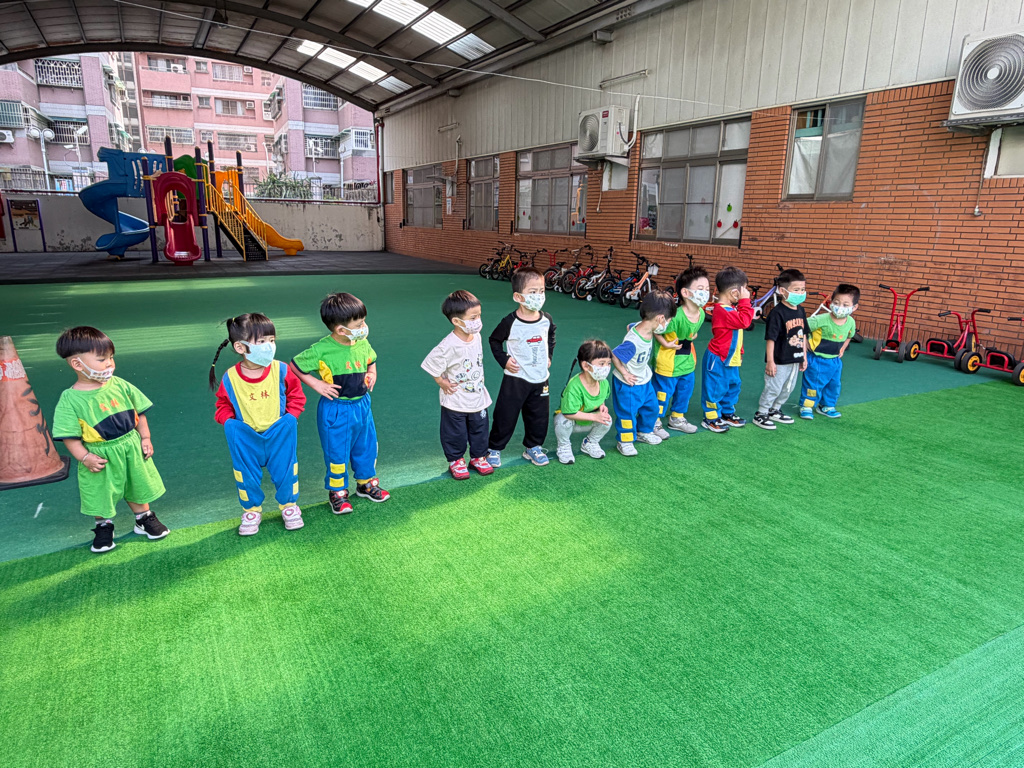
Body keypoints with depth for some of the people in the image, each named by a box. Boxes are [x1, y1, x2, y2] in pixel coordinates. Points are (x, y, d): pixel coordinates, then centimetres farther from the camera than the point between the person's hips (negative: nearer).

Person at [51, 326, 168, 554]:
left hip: (131, 449, 3)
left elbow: (139, 412, 2)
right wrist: (84, 457, -20)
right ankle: (104, 527, 38)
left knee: (138, 486, 19)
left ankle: (144, 519, 39)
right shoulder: (70, 400, -16)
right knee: (101, 494, 15)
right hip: (100, 457, -3)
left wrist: (145, 438, -2)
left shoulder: (119, 385, -8)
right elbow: (69, 435, -13)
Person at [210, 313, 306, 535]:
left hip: (279, 435, 0)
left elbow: (296, 395, 2)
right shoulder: (230, 378, -12)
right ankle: (251, 510, 32)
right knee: (247, 475, 9)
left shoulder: (281, 370, -13)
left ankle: (288, 505, 32)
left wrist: (290, 417, -8)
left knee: (284, 471, 8)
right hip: (246, 438, 0)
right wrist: (230, 422, -11)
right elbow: (223, 405, 5)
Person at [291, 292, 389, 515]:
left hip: (362, 405, 6)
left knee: (367, 447, 19)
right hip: (335, 411, -6)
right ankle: (337, 492, 27)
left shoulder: (363, 344, -4)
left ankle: (366, 483, 40)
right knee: (337, 452, 7)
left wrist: (372, 374, 0)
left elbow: (371, 360, 19)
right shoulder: (322, 350, -21)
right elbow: (295, 366, -12)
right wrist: (316, 384, -15)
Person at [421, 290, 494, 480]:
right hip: (455, 402, -6)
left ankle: (478, 457, 38)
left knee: (479, 429, 19)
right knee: (456, 433, 12)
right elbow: (430, 364, -19)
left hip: (478, 398, 6)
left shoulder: (476, 337, -5)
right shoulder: (449, 346, -28)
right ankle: (456, 460, 33)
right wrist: (442, 382, -11)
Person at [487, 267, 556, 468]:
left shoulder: (546, 320, -3)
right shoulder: (510, 322, -16)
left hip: (540, 378, 4)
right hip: (516, 378, -4)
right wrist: (504, 360, -9)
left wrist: (549, 356, 10)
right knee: (505, 415, 4)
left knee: (539, 417, 14)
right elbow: (494, 340, -1)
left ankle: (533, 447, 34)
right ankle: (494, 448, 21)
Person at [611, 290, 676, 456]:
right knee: (628, 413, 6)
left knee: (651, 407, 22)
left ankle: (644, 432, 44)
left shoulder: (645, 328, -12)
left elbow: (629, 326, 9)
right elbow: (614, 355, -28)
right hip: (628, 385, -9)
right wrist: (624, 374, -17)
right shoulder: (633, 343, -36)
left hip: (644, 380, 9)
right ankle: (625, 441, 25)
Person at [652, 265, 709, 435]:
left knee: (685, 391, 22)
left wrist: (692, 336, -1)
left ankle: (677, 418, 42)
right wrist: (665, 343, -21)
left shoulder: (701, 313, -5)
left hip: (687, 362, 8)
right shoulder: (676, 316, -31)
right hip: (668, 363, -8)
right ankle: (655, 422, 25)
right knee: (663, 394, 6)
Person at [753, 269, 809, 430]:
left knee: (788, 389, 19)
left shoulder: (800, 311, 5)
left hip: (795, 361, 8)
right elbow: (770, 339, -19)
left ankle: (774, 411, 36)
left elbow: (803, 336, 14)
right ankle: (760, 414, 16)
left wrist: (804, 357, 15)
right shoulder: (777, 313, -19)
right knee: (773, 389, 0)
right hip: (779, 361, -8)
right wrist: (770, 361, -20)